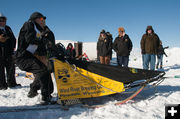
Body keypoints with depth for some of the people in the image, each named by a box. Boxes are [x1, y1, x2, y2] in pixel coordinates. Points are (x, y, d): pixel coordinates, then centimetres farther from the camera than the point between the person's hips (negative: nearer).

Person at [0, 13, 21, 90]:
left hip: (9, 52, 5)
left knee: (11, 68, 11)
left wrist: (13, 46, 4)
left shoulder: (8, 29, 15)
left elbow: (13, 38, 18)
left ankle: (11, 83, 21)